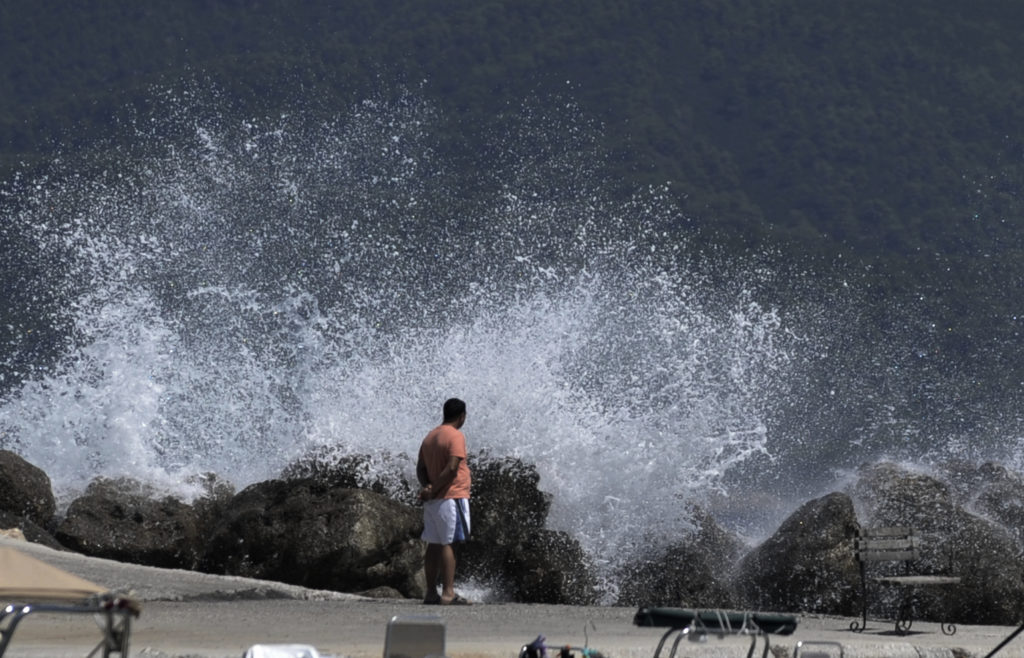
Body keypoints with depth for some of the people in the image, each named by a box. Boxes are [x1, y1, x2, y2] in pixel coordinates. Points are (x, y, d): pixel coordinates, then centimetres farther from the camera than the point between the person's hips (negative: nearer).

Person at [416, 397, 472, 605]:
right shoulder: (456, 436, -10)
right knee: (448, 544, -9)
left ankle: (431, 593, 10)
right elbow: (452, 468, -20)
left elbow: (421, 468, 11)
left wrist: (427, 486, -5)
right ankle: (448, 594, -12)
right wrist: (433, 491, -15)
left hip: (432, 502, 8)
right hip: (451, 497, -8)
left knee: (434, 545, 9)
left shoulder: (429, 437, 16)